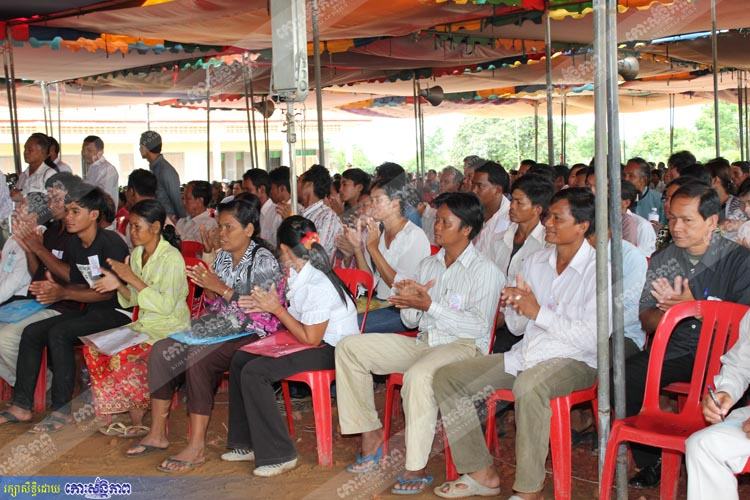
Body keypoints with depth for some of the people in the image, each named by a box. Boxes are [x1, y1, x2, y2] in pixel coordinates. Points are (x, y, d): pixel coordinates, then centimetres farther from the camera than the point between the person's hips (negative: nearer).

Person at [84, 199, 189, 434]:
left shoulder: (171, 258, -15)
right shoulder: (137, 254, 9)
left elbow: (166, 306, -22)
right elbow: (134, 300, 15)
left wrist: (133, 279, -21)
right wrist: (119, 286, -6)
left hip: (169, 330, -8)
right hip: (144, 325, 8)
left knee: (123, 357, -27)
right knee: (94, 349, -12)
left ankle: (138, 421, -5)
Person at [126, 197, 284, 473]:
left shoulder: (263, 261, -10)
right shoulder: (222, 256, 12)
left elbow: (260, 312, -18)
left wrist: (222, 289, -20)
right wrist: (208, 288, -5)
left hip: (251, 333, -8)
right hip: (221, 325, 8)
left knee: (198, 357, -32)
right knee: (161, 349, -11)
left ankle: (196, 446, -25)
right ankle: (158, 433, -4)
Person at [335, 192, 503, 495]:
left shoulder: (485, 272, -5)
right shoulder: (428, 264, 17)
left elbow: (478, 326, -17)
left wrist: (429, 305, -21)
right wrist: (409, 302, -5)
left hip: (464, 346, -8)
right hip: (423, 342, 8)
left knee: (418, 375, -40)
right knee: (349, 347, -3)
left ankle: (416, 469, -29)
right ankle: (370, 433, -1)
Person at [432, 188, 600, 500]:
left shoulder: (596, 270, -9)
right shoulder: (536, 262, 12)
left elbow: (593, 339, -19)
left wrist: (538, 312, -16)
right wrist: (514, 306, -7)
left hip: (574, 361, -7)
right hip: (526, 354, 8)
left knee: (528, 385, -41)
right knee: (445, 378, -4)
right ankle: (482, 474, 1)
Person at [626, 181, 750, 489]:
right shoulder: (662, 261, 12)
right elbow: (646, 322, 11)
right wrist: (668, 310, -12)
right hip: (675, 351, 4)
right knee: (622, 377, -21)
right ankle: (649, 465, -2)